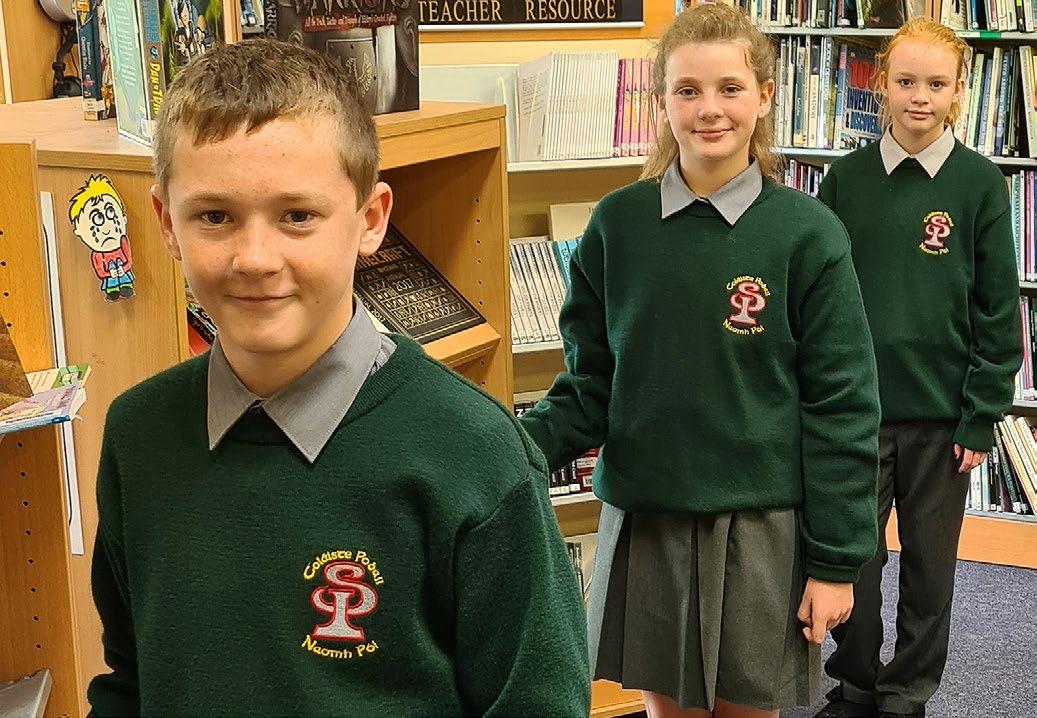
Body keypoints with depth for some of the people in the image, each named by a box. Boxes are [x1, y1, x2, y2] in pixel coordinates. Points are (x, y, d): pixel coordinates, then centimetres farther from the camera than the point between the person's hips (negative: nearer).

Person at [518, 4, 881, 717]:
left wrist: (837, 560, -6)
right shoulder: (617, 225, -1)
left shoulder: (807, 234, -7)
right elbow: (590, 385, 4)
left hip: (758, 525, -2)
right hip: (644, 521, 2)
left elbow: (842, 406, -6)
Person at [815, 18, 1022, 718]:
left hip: (941, 414, -1)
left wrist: (981, 418, -6)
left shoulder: (981, 183, -4)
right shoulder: (847, 178, 0)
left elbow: (1000, 312, -3)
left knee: (930, 562, 11)